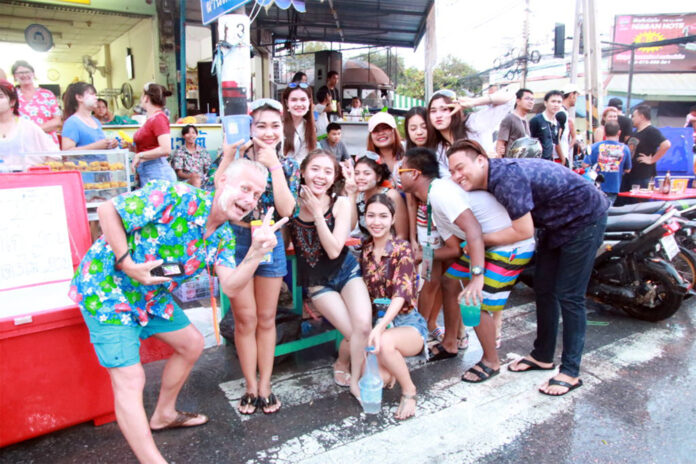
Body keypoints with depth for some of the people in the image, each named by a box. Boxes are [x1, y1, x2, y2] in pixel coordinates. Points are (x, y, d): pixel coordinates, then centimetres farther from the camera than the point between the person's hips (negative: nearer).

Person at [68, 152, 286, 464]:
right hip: (106, 289, -8)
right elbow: (107, 210, -22)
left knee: (192, 345, 16)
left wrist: (257, 252, -28)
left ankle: (163, 415, 37)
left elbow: (230, 286, -14)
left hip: (151, 296, 8)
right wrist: (126, 263, -25)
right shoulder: (178, 198, -26)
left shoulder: (224, 236, -2)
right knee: (130, 380, -9)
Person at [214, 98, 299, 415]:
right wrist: (229, 153, -23)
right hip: (237, 240, -1)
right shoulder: (237, 157, -5)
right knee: (245, 319, 6)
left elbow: (286, 209, -15)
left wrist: (274, 165, -16)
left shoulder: (287, 165, 1)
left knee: (266, 319, 11)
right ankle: (251, 387, 23)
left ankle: (265, 386, 26)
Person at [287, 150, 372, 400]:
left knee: (363, 325, -20)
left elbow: (334, 250, -19)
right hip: (317, 282, -1)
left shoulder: (340, 203, -10)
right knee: (354, 333, -13)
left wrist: (317, 213, -22)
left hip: (347, 270, 1)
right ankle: (342, 365, 20)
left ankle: (354, 380, 6)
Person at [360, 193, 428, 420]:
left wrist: (380, 327, -36)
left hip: (407, 322, -4)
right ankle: (395, 367, 16)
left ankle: (409, 390, -9)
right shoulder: (365, 249, 4)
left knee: (384, 343, -37)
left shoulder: (402, 249, -11)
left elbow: (401, 293, -23)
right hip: (377, 323, 4)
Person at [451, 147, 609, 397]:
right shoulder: (495, 176, -4)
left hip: (585, 219, -9)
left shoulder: (507, 177, -32)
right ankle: (542, 356, 26)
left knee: (569, 296, -7)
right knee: (544, 289, 12)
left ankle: (571, 372, 6)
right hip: (557, 222, 9)